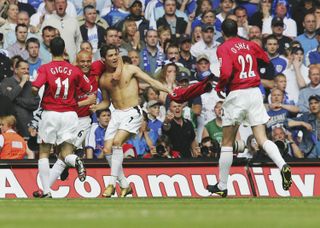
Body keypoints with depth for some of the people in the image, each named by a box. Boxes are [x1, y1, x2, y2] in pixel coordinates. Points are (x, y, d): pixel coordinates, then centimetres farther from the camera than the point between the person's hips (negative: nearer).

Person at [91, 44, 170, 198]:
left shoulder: (130, 69, -2)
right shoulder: (103, 79, 10)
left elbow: (151, 81, -5)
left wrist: (169, 91, -17)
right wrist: (95, 107, 0)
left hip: (132, 112, -5)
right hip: (117, 114, 6)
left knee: (117, 142, -23)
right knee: (107, 149, -4)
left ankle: (112, 183, -20)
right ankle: (124, 185, 9)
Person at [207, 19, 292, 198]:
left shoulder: (224, 48, -5)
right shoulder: (251, 45, 10)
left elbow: (226, 73, -18)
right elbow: (267, 62, 14)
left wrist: (218, 88, -2)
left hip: (236, 95, -4)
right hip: (255, 93, 4)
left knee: (227, 143, 7)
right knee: (262, 139, 2)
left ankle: (222, 187, 12)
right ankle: (283, 166, -25)